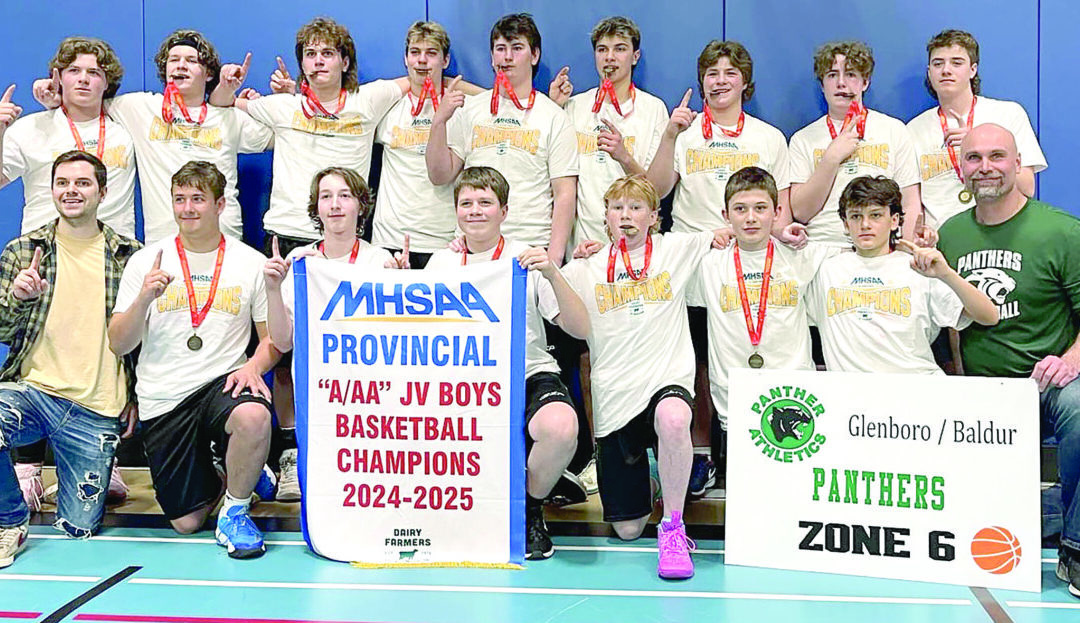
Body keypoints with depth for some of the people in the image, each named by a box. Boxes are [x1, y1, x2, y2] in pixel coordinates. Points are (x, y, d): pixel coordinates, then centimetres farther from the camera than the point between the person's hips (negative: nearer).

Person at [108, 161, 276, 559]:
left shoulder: (251, 262, 3)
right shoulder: (146, 261, 4)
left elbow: (274, 336, 5)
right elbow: (118, 345, 1)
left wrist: (254, 366, -16)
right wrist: (144, 299, -17)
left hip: (222, 382, -1)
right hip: (163, 398, 1)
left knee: (254, 416, -39)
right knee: (186, 523, -2)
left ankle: (235, 511, -10)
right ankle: (209, 471, 34)